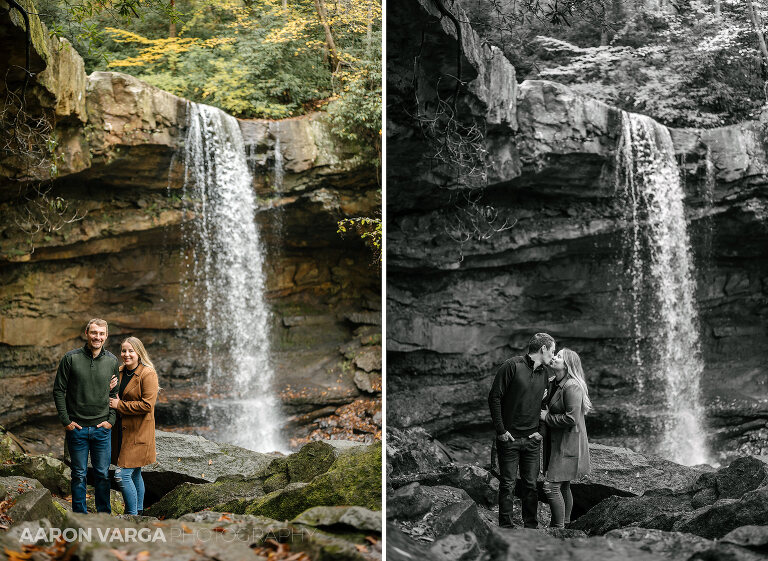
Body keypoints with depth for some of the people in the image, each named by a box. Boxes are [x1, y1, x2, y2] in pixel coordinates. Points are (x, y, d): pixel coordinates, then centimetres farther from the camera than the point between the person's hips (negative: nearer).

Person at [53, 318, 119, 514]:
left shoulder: (112, 361, 2)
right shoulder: (71, 358, -5)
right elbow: (58, 390, -1)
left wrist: (111, 420, -1)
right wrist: (66, 420, -6)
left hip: (102, 429, 2)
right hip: (77, 428, -1)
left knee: (102, 474, 8)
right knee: (79, 475, 7)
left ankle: (104, 515, 20)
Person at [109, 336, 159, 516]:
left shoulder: (148, 374, -13)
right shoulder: (120, 372, 10)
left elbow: (147, 404, -19)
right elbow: (116, 398, 20)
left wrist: (120, 405, -15)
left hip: (138, 433, -7)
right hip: (122, 430, 7)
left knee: (124, 476, -10)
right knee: (135, 475, 16)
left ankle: (132, 515, 1)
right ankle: (139, 512, 26)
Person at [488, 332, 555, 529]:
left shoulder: (544, 372, 9)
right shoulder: (512, 366, -11)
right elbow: (494, 398, -10)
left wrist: (541, 430, 4)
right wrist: (501, 430, -12)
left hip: (532, 439, 5)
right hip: (509, 438, -5)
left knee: (531, 485, 7)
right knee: (508, 485, 1)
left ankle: (531, 527, 17)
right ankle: (506, 527, 10)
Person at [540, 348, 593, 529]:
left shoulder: (572, 386, -19)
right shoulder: (555, 383, 11)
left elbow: (571, 418, -24)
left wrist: (546, 417, -15)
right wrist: (543, 412, 4)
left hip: (568, 444, -10)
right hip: (556, 442, 10)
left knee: (551, 487, -10)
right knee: (563, 487, 16)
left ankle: (558, 528, -1)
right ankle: (564, 524, 26)